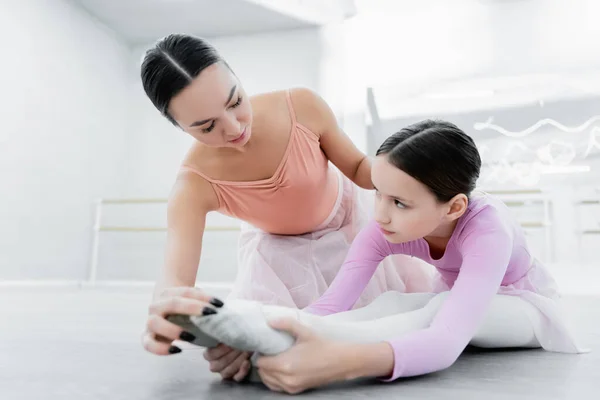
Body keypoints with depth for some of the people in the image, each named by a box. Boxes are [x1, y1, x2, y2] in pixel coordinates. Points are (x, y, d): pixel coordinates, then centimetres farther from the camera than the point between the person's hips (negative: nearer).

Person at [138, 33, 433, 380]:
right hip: (280, 248, 0)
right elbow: (176, 273, -44)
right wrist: (165, 306, -70)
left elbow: (358, 166, -16)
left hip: (349, 218, 1)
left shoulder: (303, 106, -31)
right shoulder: (194, 185, -32)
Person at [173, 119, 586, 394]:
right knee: (389, 304, -31)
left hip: (525, 305, -5)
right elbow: (331, 305, -38)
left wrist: (343, 362, -74)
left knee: (439, 308, -39)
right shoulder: (385, 228, -26)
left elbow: (445, 343, -56)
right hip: (456, 299, 5)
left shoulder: (486, 229, -41)